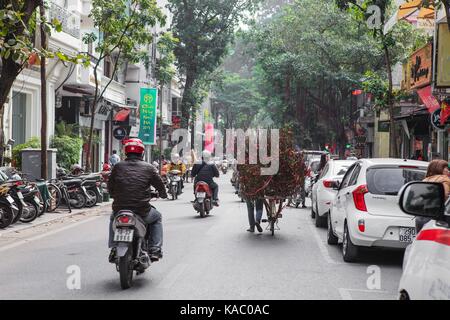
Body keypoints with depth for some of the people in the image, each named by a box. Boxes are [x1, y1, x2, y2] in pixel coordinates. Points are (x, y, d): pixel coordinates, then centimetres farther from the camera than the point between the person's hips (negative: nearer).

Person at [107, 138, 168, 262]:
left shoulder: (117, 167, 2)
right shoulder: (148, 168, -2)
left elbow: (110, 188, 10)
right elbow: (160, 186, 6)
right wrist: (163, 195, 30)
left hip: (119, 209, 2)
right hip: (142, 212, -2)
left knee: (113, 218, 37)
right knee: (157, 217, 29)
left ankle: (113, 249, 26)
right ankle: (154, 250, 18)